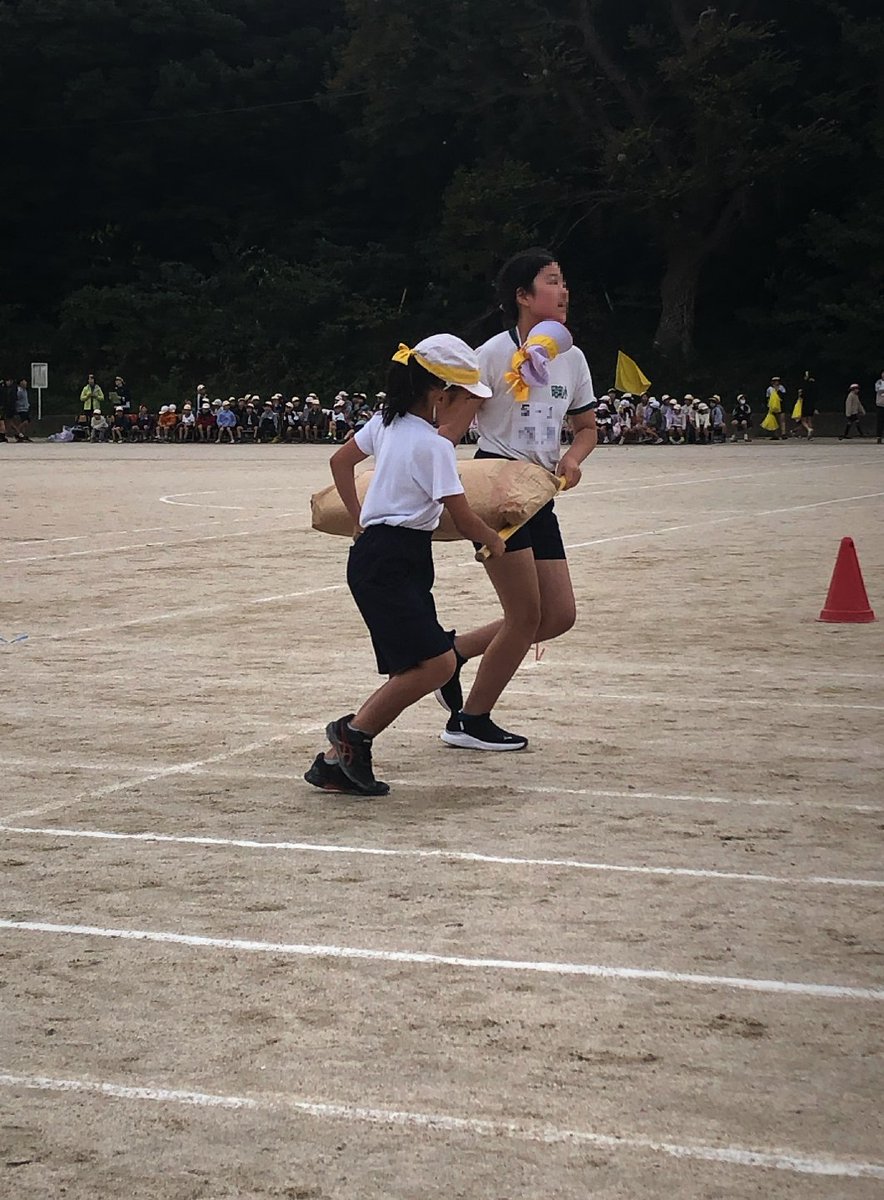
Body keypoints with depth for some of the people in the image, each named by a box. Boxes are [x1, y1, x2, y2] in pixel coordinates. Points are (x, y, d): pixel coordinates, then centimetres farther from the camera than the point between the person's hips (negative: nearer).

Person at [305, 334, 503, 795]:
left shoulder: (386, 421, 12)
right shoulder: (434, 446, -14)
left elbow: (340, 461, 26)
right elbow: (463, 520, -12)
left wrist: (360, 519, 31)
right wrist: (494, 540, 8)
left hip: (373, 548, 10)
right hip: (390, 565, -10)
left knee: (412, 671, 7)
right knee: (437, 663, -15)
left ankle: (337, 760, 6)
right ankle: (355, 730, -5)